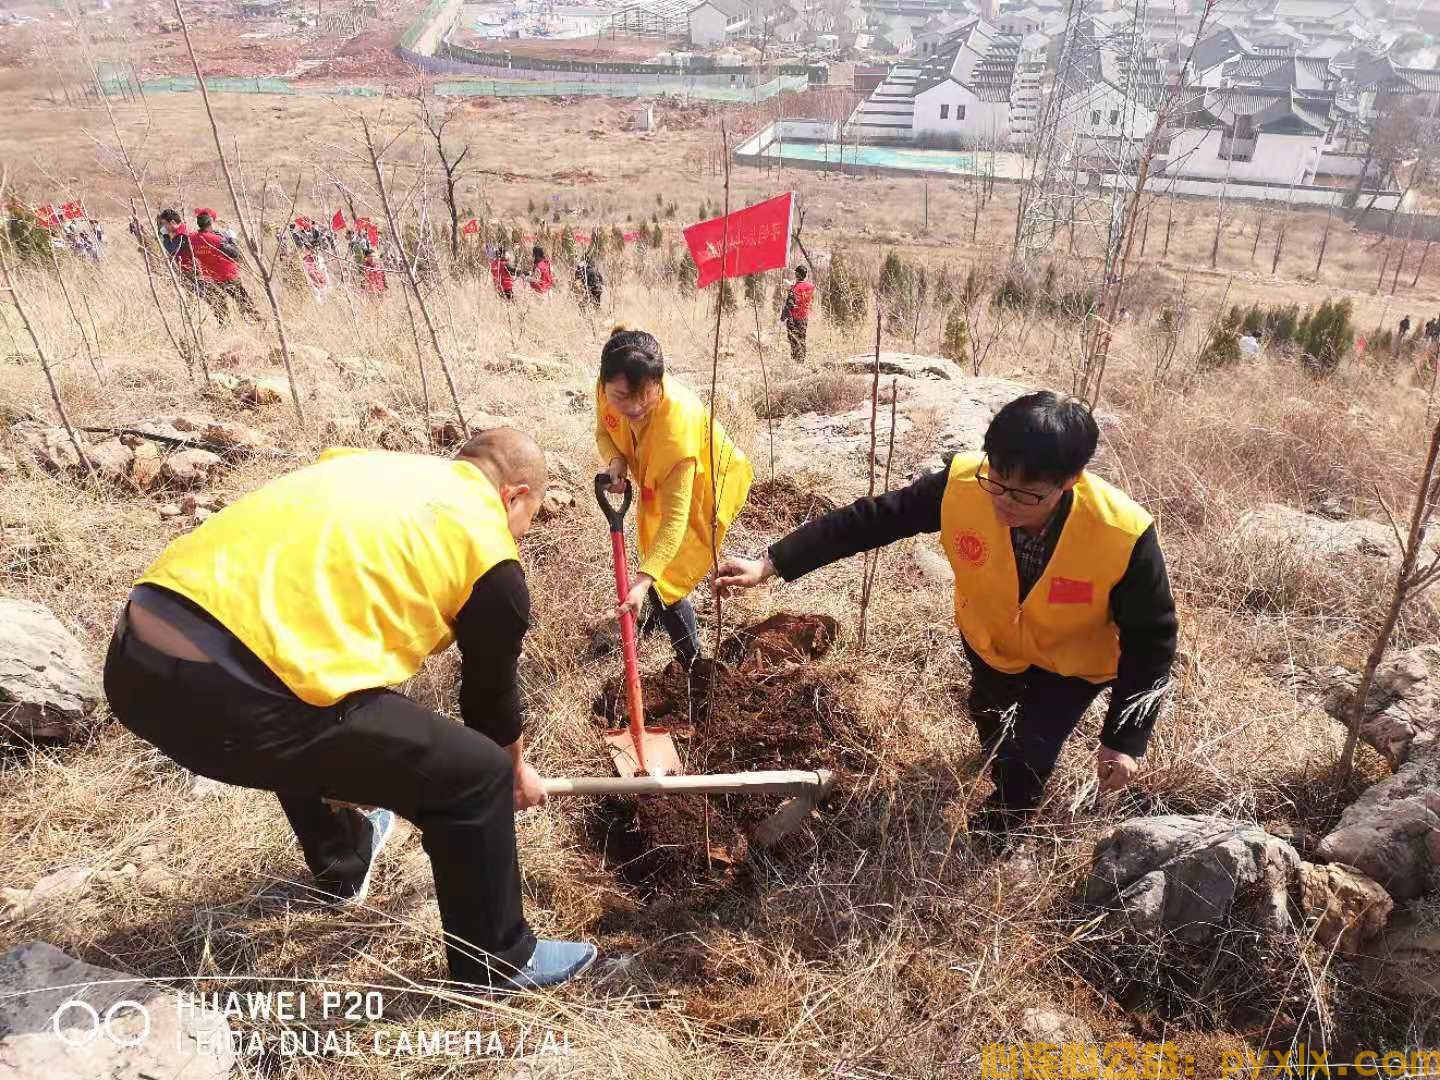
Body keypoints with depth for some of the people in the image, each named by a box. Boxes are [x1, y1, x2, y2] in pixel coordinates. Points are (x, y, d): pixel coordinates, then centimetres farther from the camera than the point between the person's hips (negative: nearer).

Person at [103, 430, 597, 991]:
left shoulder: (363, 463, 25)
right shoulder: (490, 555, 7)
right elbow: (491, 691, 21)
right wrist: (516, 772, 43)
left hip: (135, 659, 8)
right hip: (235, 698, -8)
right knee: (475, 776, 8)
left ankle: (343, 866, 61)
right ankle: (497, 962, 28)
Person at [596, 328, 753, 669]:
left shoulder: (677, 419, -45)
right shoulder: (608, 391, -28)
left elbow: (676, 517, -44)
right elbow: (604, 432, -5)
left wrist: (645, 579, -54)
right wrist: (615, 461, -28)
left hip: (704, 488, -7)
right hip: (658, 483, 7)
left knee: (664, 583, -9)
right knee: (650, 552, 28)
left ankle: (693, 665, 12)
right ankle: (659, 614, 59)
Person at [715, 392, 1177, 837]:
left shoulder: (1123, 536, -40)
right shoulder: (962, 485, -37)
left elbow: (1151, 638, -23)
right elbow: (870, 518, -26)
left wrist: (1124, 739, -22)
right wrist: (770, 564, -28)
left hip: (1074, 660, -3)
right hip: (989, 635, 3)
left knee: (1027, 759, -9)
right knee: (989, 719, 28)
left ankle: (997, 827, 29)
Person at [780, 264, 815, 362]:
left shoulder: (794, 288, -18)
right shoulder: (811, 287, 0)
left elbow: (789, 304, -17)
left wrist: (782, 317, -10)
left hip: (794, 317, -6)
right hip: (805, 317, 6)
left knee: (794, 340, 0)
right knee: (802, 339, 16)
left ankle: (795, 360, -1)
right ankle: (802, 360, 20)